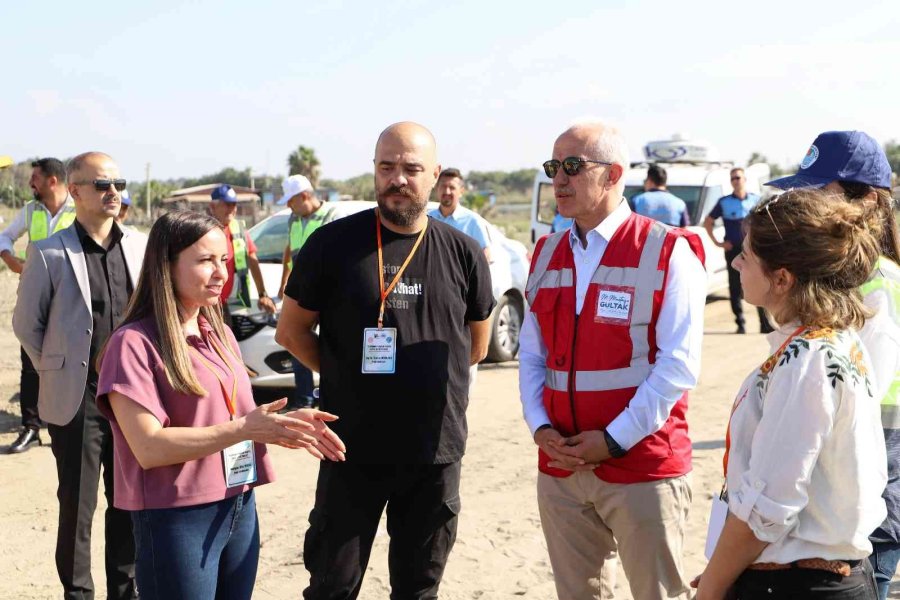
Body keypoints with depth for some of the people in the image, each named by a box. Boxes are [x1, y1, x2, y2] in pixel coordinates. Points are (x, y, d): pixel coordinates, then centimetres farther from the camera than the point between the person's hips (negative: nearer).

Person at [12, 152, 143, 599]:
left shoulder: (139, 247, 2)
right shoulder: (49, 253, -7)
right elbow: (26, 322, 2)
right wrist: (58, 371, 4)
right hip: (77, 399, -3)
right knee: (77, 507, 5)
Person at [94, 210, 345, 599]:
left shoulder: (220, 334, 11)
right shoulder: (135, 342, -13)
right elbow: (149, 447, -20)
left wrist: (282, 423, -3)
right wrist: (244, 429, -24)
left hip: (241, 509, 7)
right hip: (177, 519, -7)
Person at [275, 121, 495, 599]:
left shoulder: (463, 254, 2)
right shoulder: (333, 244, -5)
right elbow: (291, 331, 3)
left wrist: (425, 379, 9)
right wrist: (348, 376, 1)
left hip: (437, 454, 2)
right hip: (352, 451, -2)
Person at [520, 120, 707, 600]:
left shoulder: (668, 253, -8)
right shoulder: (547, 254, 11)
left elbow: (678, 363, -13)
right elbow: (531, 354, 12)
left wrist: (613, 440, -16)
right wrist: (539, 427, -3)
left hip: (644, 466, -5)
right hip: (559, 468, 5)